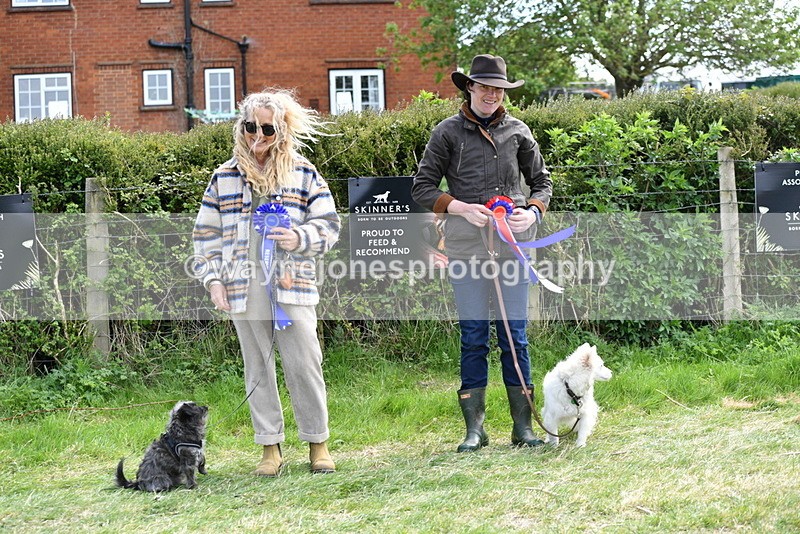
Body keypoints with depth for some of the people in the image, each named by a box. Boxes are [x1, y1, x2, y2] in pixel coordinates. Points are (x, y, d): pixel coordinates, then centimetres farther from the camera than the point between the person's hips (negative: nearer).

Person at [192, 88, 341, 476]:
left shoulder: (303, 174, 7)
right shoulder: (224, 178, 10)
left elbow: (328, 224, 7)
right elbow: (206, 233, 12)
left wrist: (299, 238, -13)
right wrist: (214, 280, 3)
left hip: (292, 284, -1)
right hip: (244, 289, 2)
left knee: (304, 363, -3)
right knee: (257, 367, 6)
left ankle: (317, 443, 10)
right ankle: (270, 447, 14)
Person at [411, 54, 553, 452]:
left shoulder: (517, 131, 12)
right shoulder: (448, 132, 5)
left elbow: (541, 181, 20)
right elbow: (422, 187, 5)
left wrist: (533, 211, -1)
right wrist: (462, 208, -10)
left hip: (512, 240, 2)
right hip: (466, 242, -1)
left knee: (514, 335, 2)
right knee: (473, 335, 0)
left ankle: (523, 427, 8)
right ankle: (474, 428, 7)